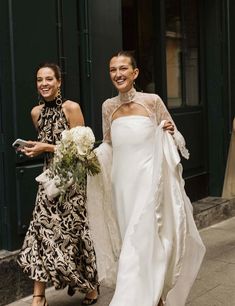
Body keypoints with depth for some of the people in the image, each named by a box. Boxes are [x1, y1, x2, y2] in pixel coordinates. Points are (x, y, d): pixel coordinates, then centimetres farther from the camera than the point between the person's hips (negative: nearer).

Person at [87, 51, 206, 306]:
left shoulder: (152, 101, -2)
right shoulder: (108, 107, 8)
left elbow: (172, 138, 8)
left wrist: (170, 132, -14)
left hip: (149, 179, -4)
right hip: (122, 182, 5)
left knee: (141, 240, -9)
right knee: (130, 239, 11)